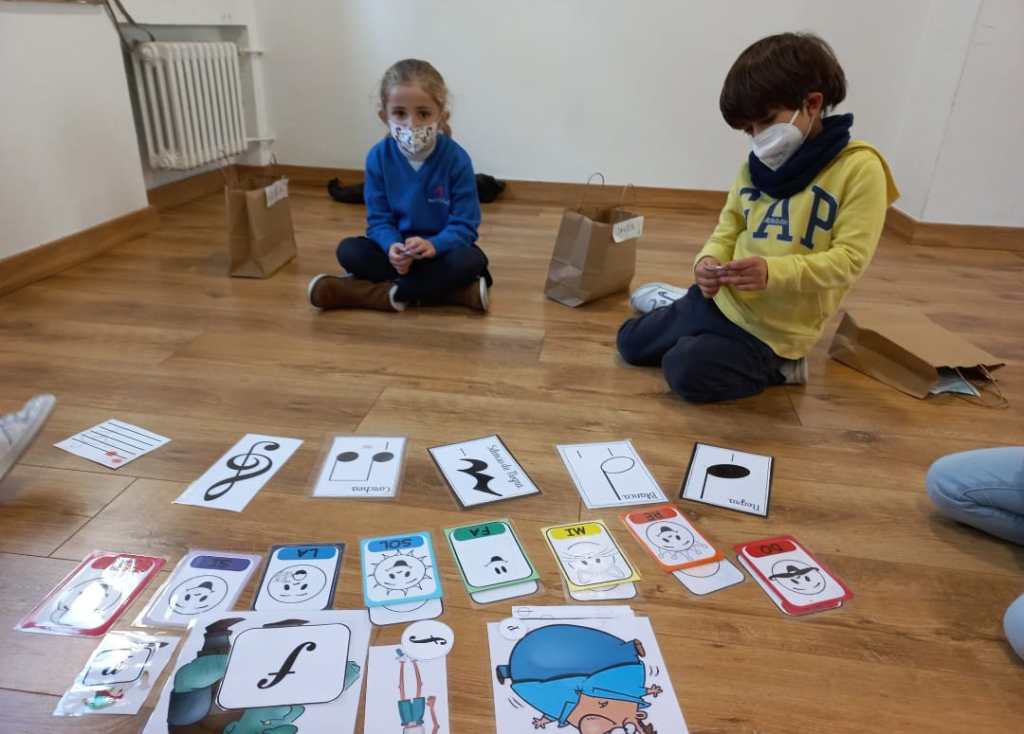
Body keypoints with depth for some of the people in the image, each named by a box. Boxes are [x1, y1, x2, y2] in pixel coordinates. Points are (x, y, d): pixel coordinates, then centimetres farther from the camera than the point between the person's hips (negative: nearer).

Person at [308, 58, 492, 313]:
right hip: (399, 248, 3)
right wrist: (392, 246, -30)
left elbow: (464, 224, -16)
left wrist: (433, 245, -36)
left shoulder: (456, 159, -17)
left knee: (470, 260, -34)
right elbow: (378, 219, -7)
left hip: (442, 248, -2)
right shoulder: (378, 157, -9)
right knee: (348, 250, -20)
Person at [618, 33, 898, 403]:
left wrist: (773, 272, -34)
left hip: (772, 329, -6)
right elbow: (728, 229, 8)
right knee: (630, 344, 10)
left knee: (687, 371, -20)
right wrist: (709, 261, -15)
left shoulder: (859, 168, -15)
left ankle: (771, 365, 4)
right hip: (720, 301, 6)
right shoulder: (755, 165, 1)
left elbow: (849, 257, -19)